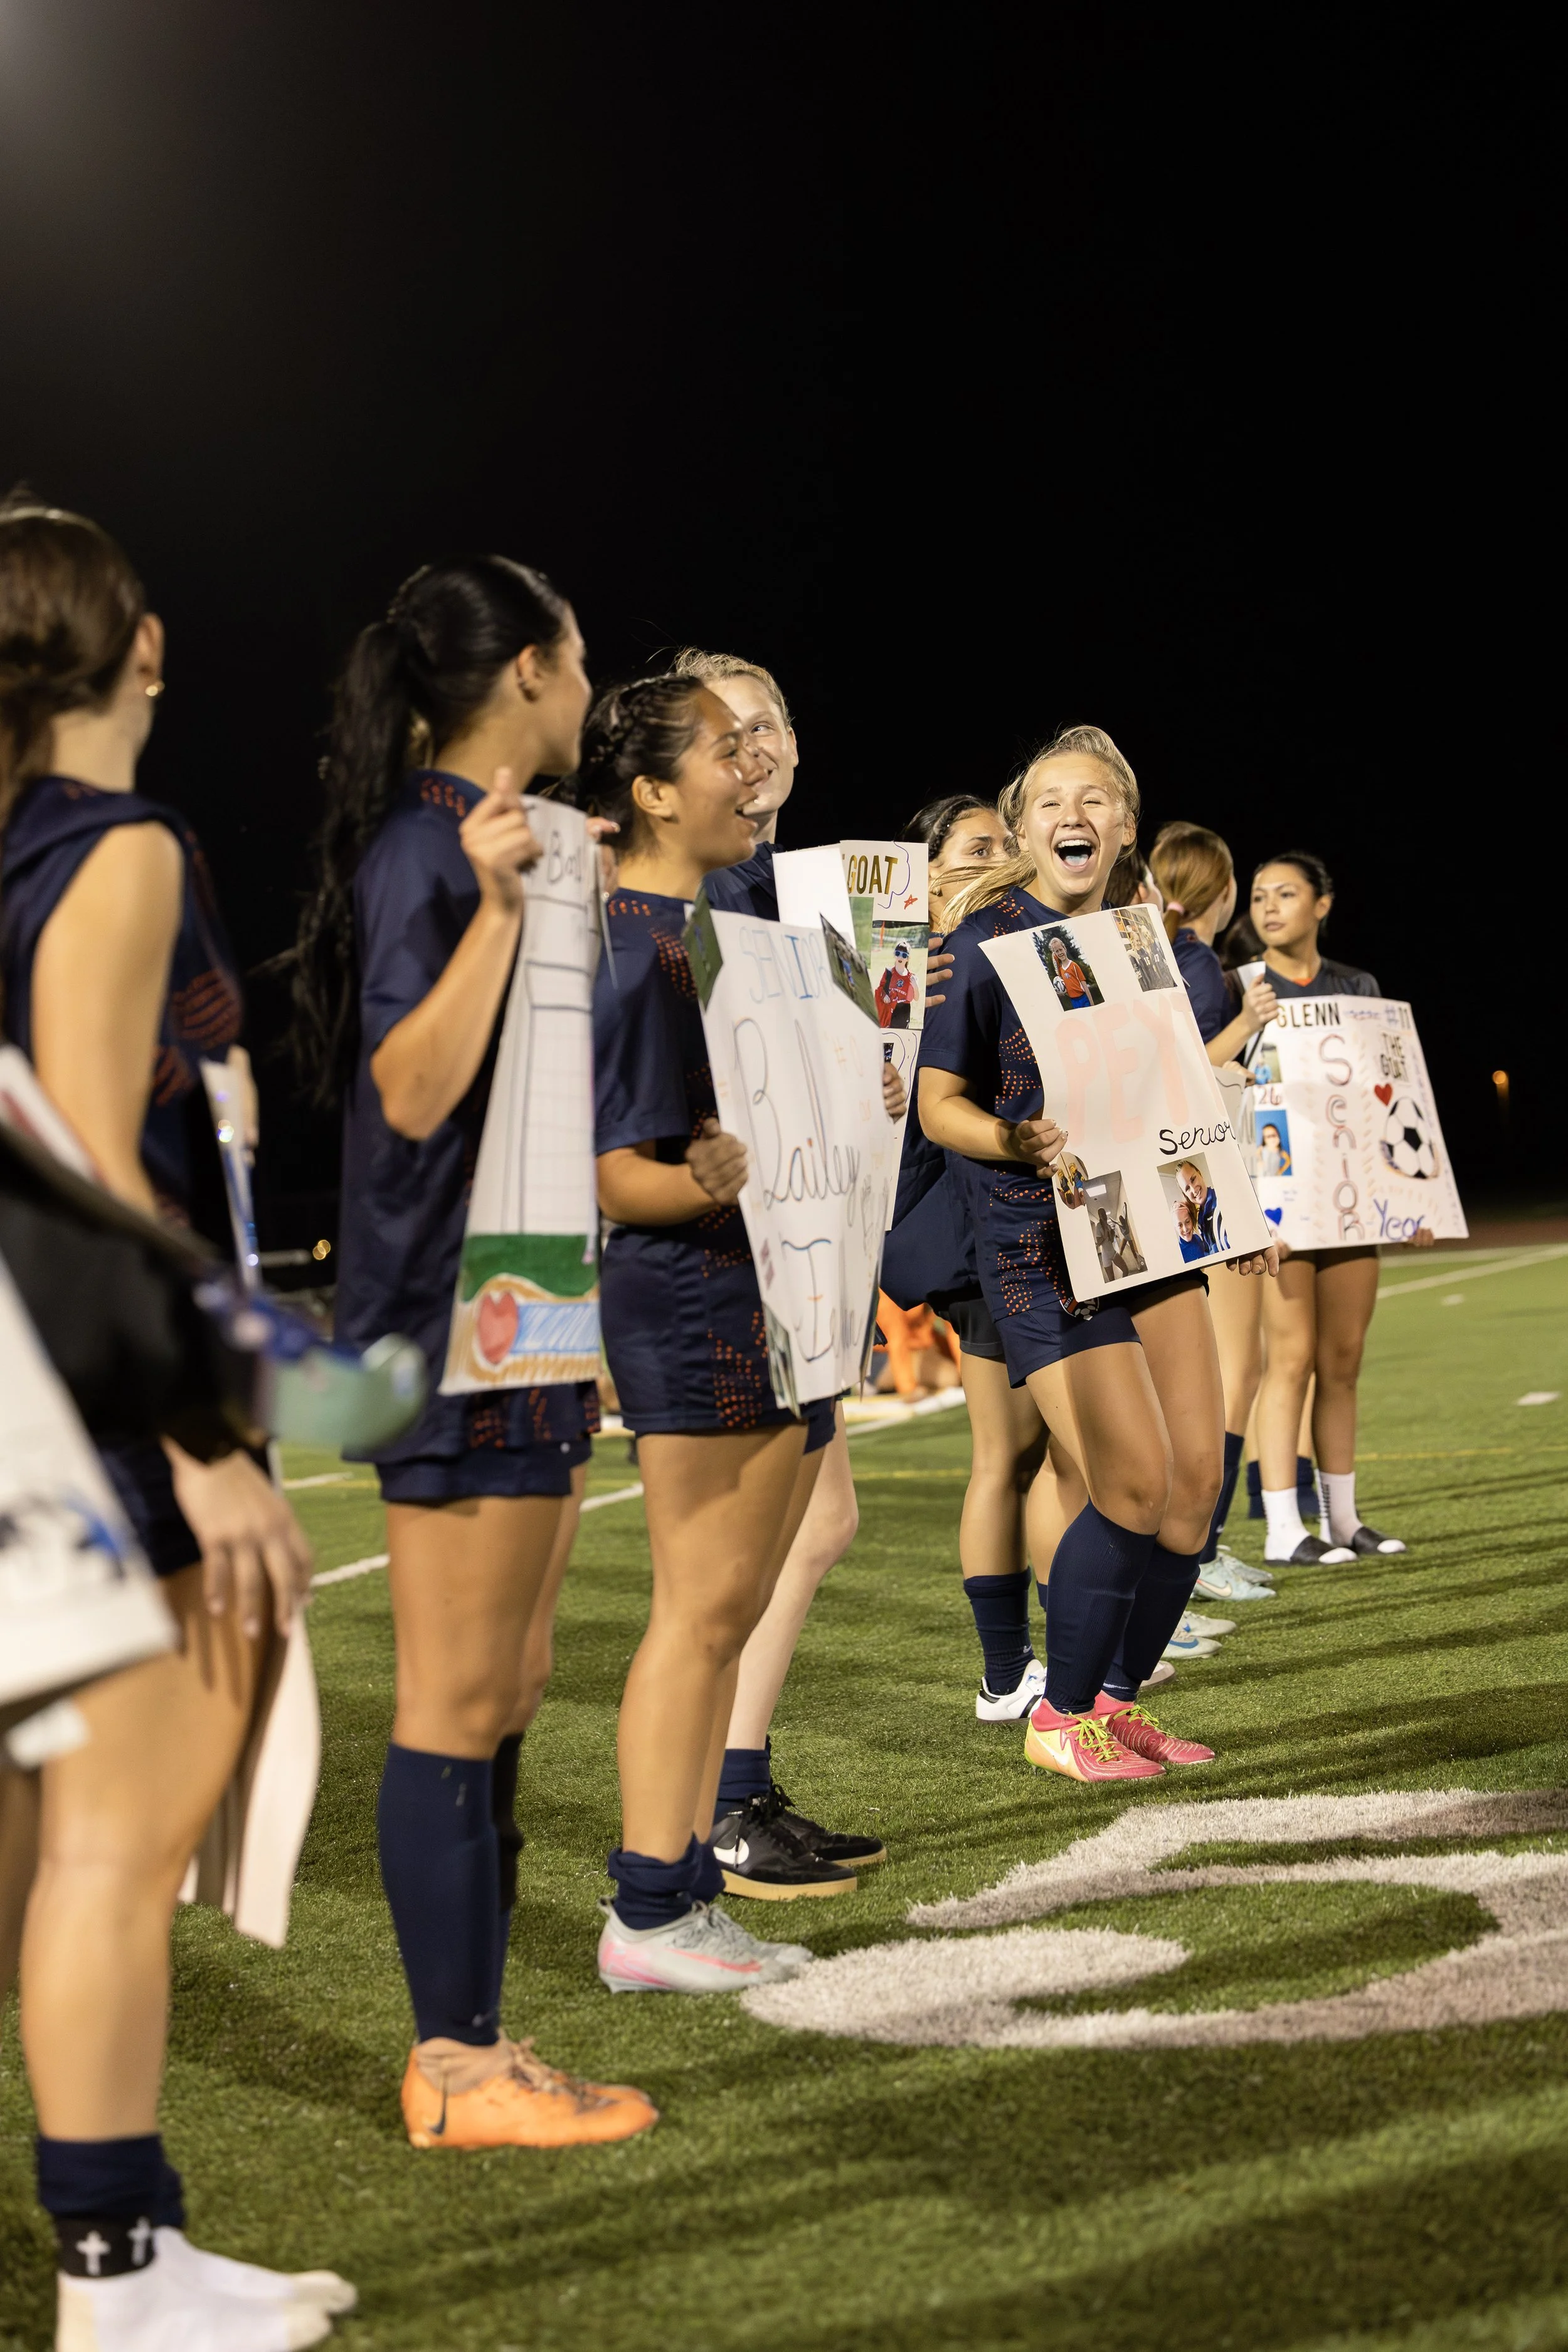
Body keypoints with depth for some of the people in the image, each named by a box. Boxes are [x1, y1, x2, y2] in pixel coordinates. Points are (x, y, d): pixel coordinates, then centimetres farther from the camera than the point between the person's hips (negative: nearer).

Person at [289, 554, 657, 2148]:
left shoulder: (479, 837, 17)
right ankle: (457, 2070, 6)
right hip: (458, 1327, -11)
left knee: (493, 1703, 13)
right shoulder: (427, 848, -13)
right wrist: (498, 906, -29)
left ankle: (470, 2043, 21)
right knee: (455, 1705, -3)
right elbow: (413, 1092, -22)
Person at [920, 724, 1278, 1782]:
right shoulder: (987, 938, -6)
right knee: (1135, 1482, -14)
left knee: (1199, 1476, 1)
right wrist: (1020, 1144, -25)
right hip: (1039, 1238, -6)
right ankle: (1061, 1718, 5)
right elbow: (939, 1102, -7)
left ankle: (1121, 1700, 19)